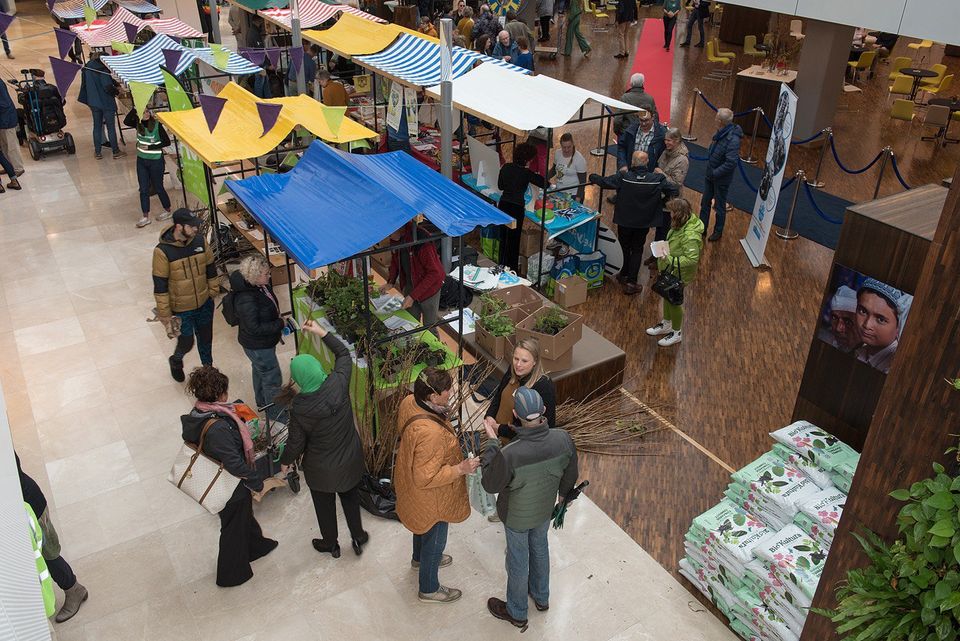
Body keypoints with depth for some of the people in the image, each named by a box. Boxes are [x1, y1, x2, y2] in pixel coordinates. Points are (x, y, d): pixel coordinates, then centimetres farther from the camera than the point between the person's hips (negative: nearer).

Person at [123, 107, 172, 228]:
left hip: (156, 161, -5)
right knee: (143, 189, 7)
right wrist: (134, 109, -26)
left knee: (158, 188, 7)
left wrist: (150, 147, -18)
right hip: (141, 160, 5)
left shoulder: (157, 125, -14)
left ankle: (168, 211, 27)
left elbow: (167, 142, -14)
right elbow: (126, 121, -20)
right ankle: (145, 217, 14)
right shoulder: (138, 124, -1)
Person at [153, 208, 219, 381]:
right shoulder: (162, 251, -23)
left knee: (206, 339, 19)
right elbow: (160, 286, -17)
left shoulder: (200, 241, -10)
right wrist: (165, 315, -14)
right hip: (181, 309, -4)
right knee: (186, 343, 12)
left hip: (204, 304, 4)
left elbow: (211, 268, 5)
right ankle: (176, 361, 47)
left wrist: (213, 291, 9)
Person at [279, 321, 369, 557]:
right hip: (350, 460, 3)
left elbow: (296, 443, -15)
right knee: (351, 498, 29)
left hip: (321, 469, -3)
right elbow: (344, 353, -5)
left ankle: (330, 544, 48)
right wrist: (321, 332, 0)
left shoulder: (300, 408, -32)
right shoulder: (339, 383, -25)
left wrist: (285, 462, 5)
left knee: (324, 505, 25)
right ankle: (358, 538, 46)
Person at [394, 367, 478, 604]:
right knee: (434, 539, 18)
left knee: (423, 526, 35)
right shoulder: (429, 433, -43)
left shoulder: (409, 402, -18)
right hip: (430, 497, -8)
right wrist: (460, 469, -30)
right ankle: (429, 589, 42)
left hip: (410, 478, 8)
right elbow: (426, 478, -34)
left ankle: (420, 558, 63)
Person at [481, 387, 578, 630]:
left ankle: (517, 612, 47)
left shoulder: (509, 454, -42)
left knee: (518, 560, 21)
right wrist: (563, 492, 15)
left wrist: (491, 444, -18)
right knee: (540, 548, 31)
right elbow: (571, 473, -7)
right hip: (545, 509, 4)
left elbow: (490, 485, -22)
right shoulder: (563, 439, -28)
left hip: (517, 517, -4)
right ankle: (541, 597, 57)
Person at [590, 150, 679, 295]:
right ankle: (631, 282, 13)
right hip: (644, 223, 1)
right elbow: (675, 191, -12)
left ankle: (624, 275, 38)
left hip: (624, 221, -1)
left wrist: (592, 177, 7)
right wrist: (662, 201, 5)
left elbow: (604, 182, -14)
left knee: (624, 248, 21)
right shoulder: (657, 179, -16)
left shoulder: (623, 177, -21)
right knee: (637, 250, 14)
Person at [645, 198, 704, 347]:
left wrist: (670, 260, -32)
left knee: (674, 301, 11)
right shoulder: (682, 224, -7)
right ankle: (666, 324, 49)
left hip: (678, 275, -9)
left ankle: (677, 333, 33)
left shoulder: (690, 236, -35)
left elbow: (691, 259, -33)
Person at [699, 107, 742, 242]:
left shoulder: (733, 139, -29)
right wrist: (709, 171, 5)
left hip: (721, 179, -8)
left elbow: (731, 163, -31)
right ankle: (702, 228, 36)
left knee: (719, 206, 12)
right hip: (710, 175, 8)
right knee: (705, 202, 19)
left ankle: (718, 232, 32)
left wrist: (715, 173, -22)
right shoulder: (721, 132, -4)